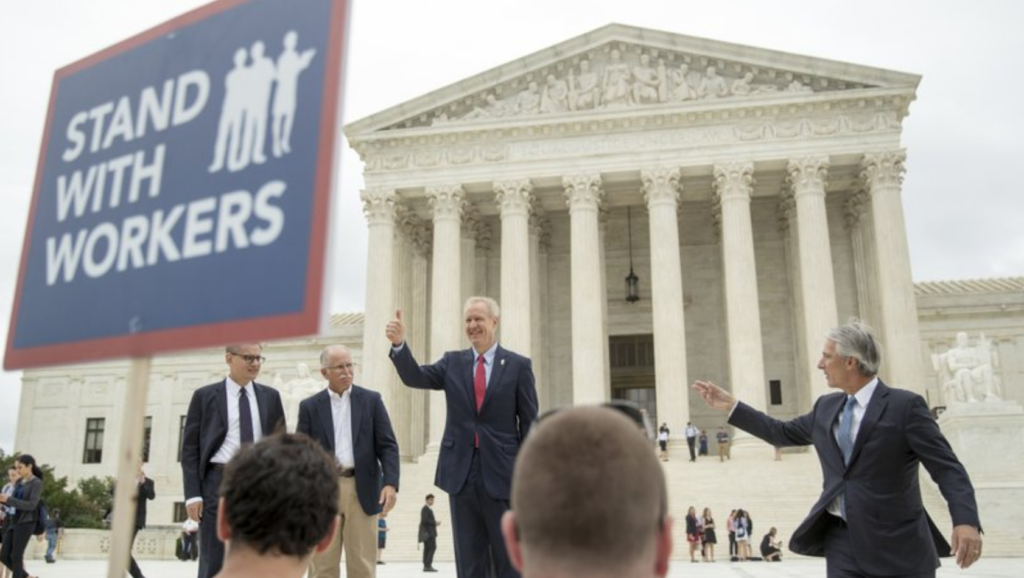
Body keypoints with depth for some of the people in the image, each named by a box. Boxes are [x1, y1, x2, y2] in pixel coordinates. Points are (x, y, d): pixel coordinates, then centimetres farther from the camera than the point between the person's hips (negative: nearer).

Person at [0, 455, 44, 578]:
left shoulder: (37, 483, -9)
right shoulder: (19, 482, 12)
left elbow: (31, 505, -18)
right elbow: (14, 502, 16)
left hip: (26, 523, -7)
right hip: (13, 522, 7)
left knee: (16, 557, -6)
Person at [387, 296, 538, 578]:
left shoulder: (518, 365, 0)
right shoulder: (453, 362, 9)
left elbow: (529, 424, -1)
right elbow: (415, 377, -6)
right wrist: (399, 344, -23)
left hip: (502, 475, -3)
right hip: (462, 474, 3)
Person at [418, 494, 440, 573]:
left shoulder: (429, 509, 21)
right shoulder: (425, 509, -11)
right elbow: (425, 520, -21)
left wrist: (435, 523, 9)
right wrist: (435, 523, -15)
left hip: (428, 532, 10)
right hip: (428, 532, -10)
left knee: (427, 548, 8)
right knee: (432, 547, -13)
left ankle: (426, 566, 9)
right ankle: (428, 565, -15)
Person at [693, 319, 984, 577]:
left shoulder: (906, 405, -8)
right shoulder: (826, 407, 10)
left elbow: (947, 468, -12)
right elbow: (782, 433, 21)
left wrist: (966, 521, -27)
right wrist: (731, 406, 18)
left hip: (896, 544, -5)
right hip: (842, 540, 5)